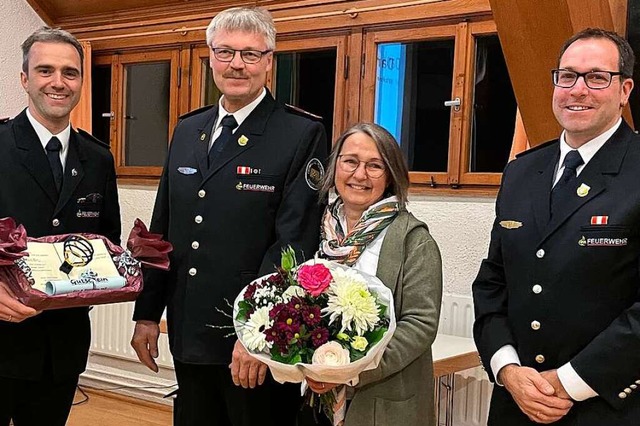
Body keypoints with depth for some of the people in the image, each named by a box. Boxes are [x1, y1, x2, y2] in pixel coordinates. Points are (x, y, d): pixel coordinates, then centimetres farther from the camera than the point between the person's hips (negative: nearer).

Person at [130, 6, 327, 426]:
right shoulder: (188, 130, 10)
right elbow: (163, 229, 13)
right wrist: (147, 313, 11)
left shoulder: (303, 135, -9)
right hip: (188, 337, 6)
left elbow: (294, 242, -16)